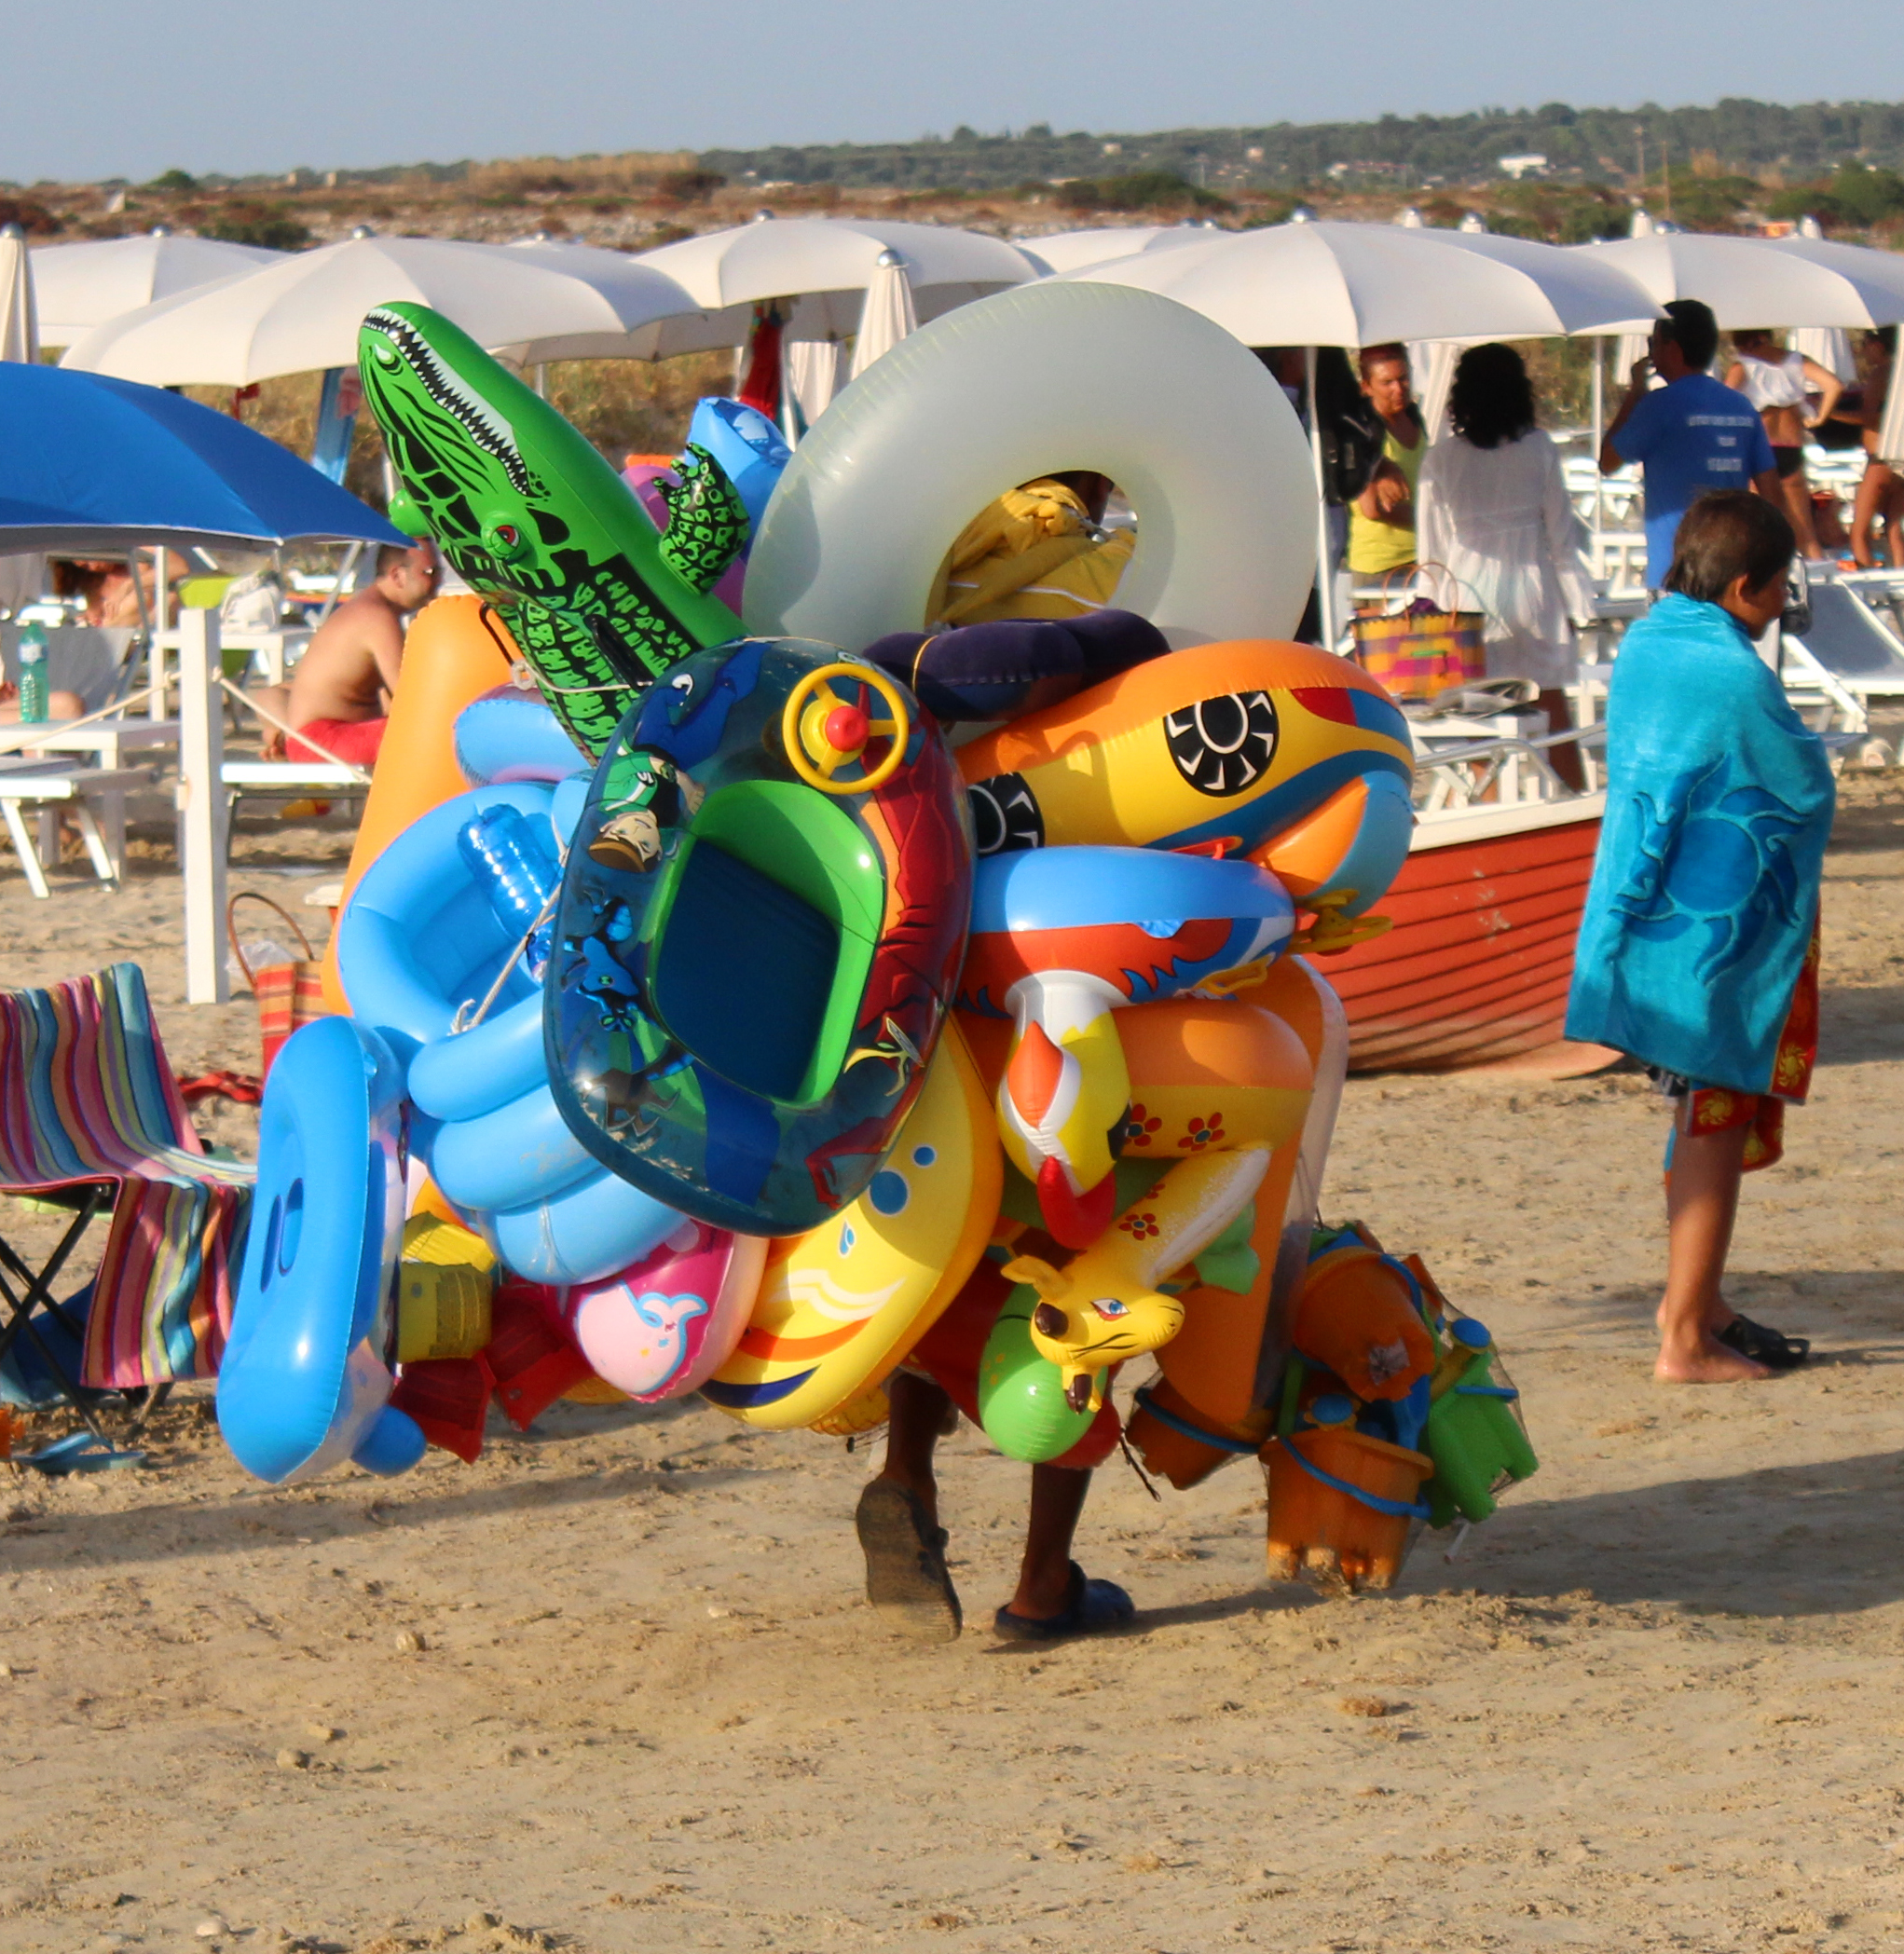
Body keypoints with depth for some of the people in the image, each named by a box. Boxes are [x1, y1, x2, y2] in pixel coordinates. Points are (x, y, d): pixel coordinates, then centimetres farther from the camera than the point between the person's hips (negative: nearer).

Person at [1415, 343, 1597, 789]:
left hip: (1471, 592, -1)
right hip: (1532, 585, 1)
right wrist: (1579, 599, 8)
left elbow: (1431, 547, 0)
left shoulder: (1442, 459, -5)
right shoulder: (1538, 450, -5)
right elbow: (1561, 532, -1)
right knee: (1552, 704, 10)